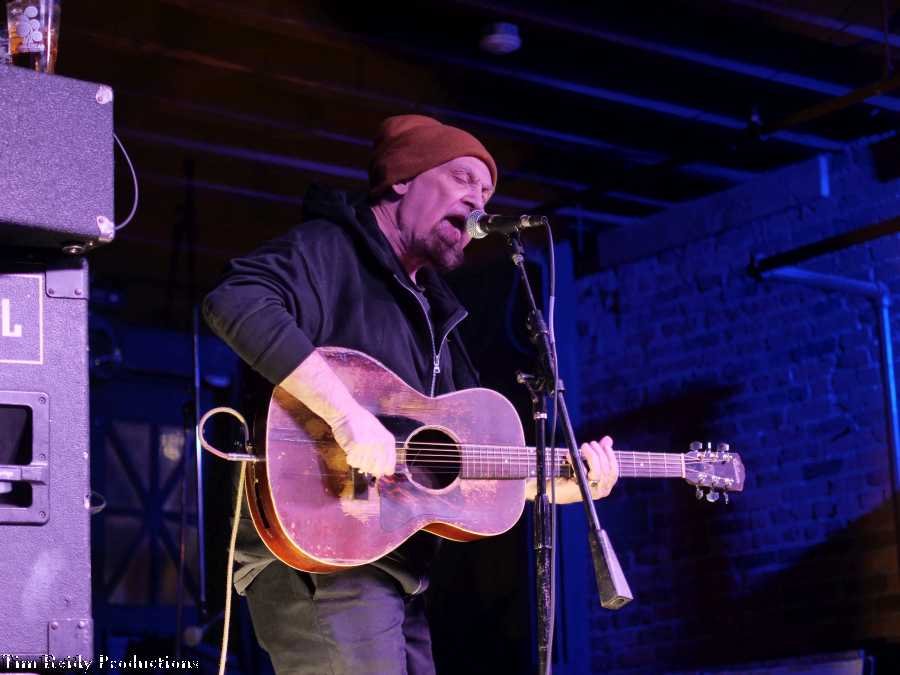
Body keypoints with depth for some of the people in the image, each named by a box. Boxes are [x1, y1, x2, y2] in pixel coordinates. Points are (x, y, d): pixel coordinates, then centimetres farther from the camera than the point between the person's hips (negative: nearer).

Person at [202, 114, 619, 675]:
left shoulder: (430, 311, 23)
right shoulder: (331, 250, -4)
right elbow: (236, 303, -25)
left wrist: (560, 485, 9)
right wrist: (347, 413, -30)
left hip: (396, 571, 9)